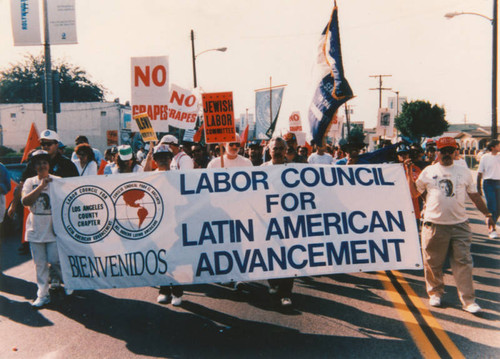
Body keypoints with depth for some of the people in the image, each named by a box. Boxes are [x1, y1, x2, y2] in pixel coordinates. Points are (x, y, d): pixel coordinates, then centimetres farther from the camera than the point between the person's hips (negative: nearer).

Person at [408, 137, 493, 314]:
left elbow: (474, 196, 16)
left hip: (460, 225, 1)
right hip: (434, 224, -1)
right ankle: (435, 293, 27)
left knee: (463, 262, 0)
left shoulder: (464, 172, 10)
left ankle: (468, 300, 7)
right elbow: (414, 192, 8)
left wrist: (487, 214, 12)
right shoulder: (428, 171, 5)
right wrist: (410, 175, -3)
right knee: (433, 263, 8)